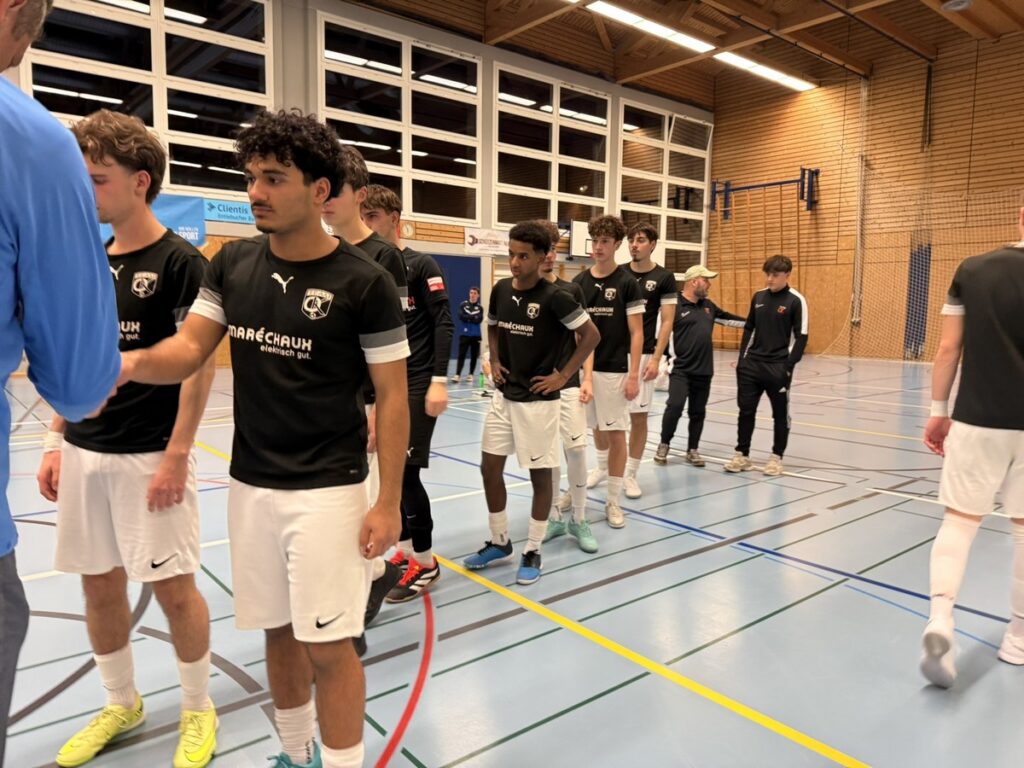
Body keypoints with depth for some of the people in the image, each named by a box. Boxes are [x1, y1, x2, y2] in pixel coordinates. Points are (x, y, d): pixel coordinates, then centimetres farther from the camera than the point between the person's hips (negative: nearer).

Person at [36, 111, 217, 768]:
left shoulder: (181, 263, -10)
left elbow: (199, 365, -14)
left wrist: (176, 456, -17)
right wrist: (58, 443, 11)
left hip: (150, 458, -7)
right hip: (85, 454, 7)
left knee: (173, 587, 3)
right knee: (100, 586, 15)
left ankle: (198, 712, 23)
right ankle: (122, 705, 35)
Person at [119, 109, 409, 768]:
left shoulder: (365, 283, -12)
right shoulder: (233, 264, 3)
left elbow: (393, 399, -10)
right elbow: (188, 350, 3)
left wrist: (389, 503, -12)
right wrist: (127, 362, -19)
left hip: (327, 491, -5)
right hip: (250, 485, 6)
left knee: (328, 645, 3)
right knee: (279, 632, 19)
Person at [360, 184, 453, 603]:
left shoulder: (421, 265, -6)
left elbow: (444, 323, -11)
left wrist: (439, 381, -18)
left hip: (417, 385, -7)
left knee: (406, 471, -7)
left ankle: (425, 561, 9)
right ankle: (404, 550, 25)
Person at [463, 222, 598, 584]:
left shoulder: (554, 297, -15)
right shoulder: (500, 290, 3)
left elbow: (591, 335, -11)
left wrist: (563, 376, -11)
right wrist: (494, 362, 6)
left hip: (538, 400, -6)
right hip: (503, 396, 6)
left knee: (540, 475, 5)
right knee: (490, 468, 9)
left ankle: (532, 552, 20)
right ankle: (499, 543, 27)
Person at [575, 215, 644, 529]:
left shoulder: (627, 283, -5)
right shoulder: (579, 283, 4)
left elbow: (636, 333, -6)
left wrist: (633, 375, -12)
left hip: (615, 369, -4)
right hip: (586, 367, 4)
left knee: (615, 432, -1)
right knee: (596, 426, 19)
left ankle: (613, 500, 10)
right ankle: (602, 468, 48)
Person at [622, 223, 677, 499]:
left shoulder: (664, 278, -1)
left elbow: (666, 322, -3)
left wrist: (656, 358, -11)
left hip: (642, 355, -3)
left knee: (639, 415, 2)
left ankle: (630, 474, 15)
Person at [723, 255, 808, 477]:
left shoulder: (796, 300, -7)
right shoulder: (758, 297, 8)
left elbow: (801, 337, -7)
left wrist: (789, 365, -14)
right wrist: (742, 359, 8)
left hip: (778, 367, -4)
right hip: (752, 364, 5)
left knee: (780, 414, 7)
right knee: (746, 410, 6)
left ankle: (776, 457, 18)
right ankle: (742, 455, 16)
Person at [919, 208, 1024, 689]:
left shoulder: (971, 271, 0)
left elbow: (948, 349, 0)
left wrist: (938, 411, 8)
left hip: (976, 420, 0)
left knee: (959, 519, 8)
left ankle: (939, 617, -11)